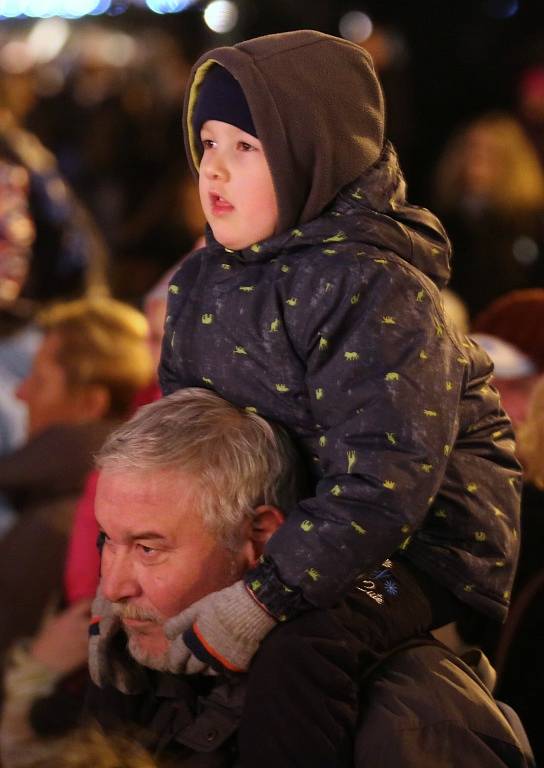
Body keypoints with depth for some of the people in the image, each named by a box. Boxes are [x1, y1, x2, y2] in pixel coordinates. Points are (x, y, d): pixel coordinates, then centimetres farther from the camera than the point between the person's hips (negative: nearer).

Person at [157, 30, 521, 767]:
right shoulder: (203, 279, 3)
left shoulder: (376, 291, -24)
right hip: (285, 519, 9)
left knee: (300, 655, -34)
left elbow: (386, 478, -31)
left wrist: (261, 599, -34)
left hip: (417, 534, -9)